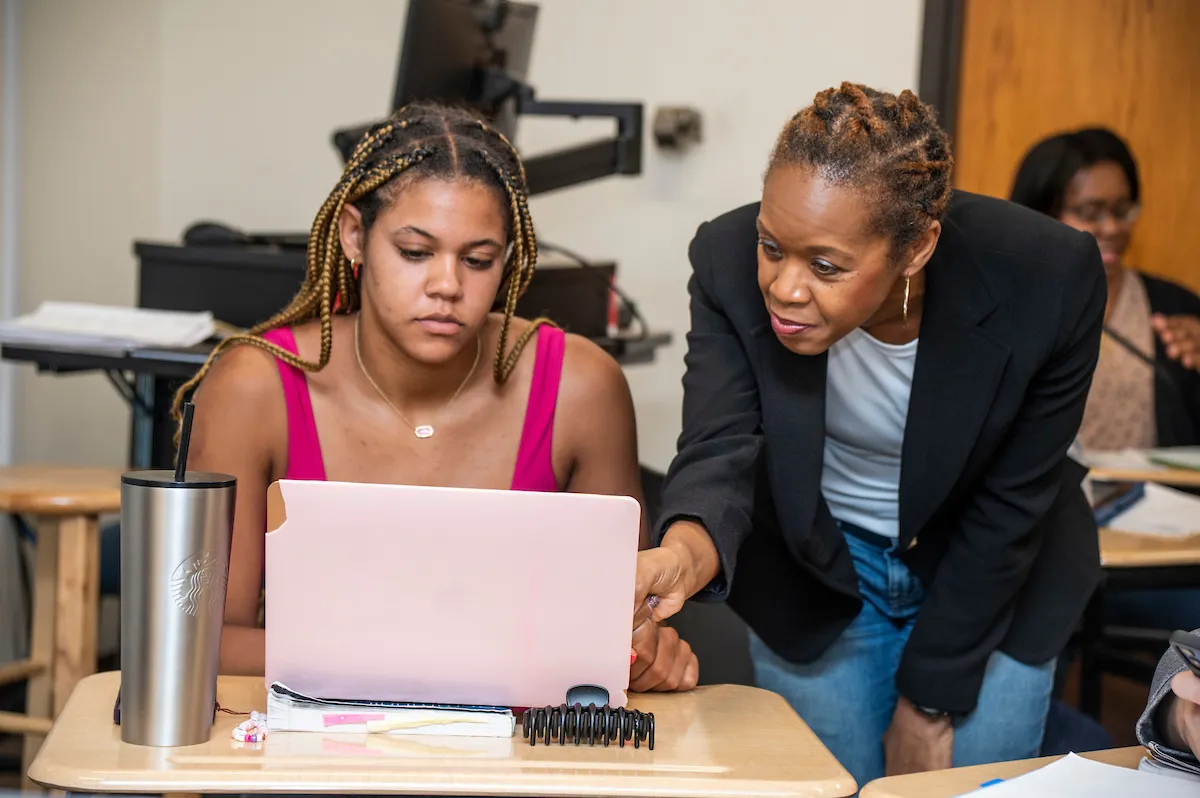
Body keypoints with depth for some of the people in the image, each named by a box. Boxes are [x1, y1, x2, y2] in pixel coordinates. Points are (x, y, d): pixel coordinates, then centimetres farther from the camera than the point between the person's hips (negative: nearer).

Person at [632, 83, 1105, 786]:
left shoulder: (1050, 279, -28)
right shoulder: (731, 259, -25)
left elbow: (1009, 508, -19)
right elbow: (720, 449, -30)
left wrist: (929, 702, -13)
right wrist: (686, 554, -55)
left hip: (990, 581, 0)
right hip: (812, 574, 1)